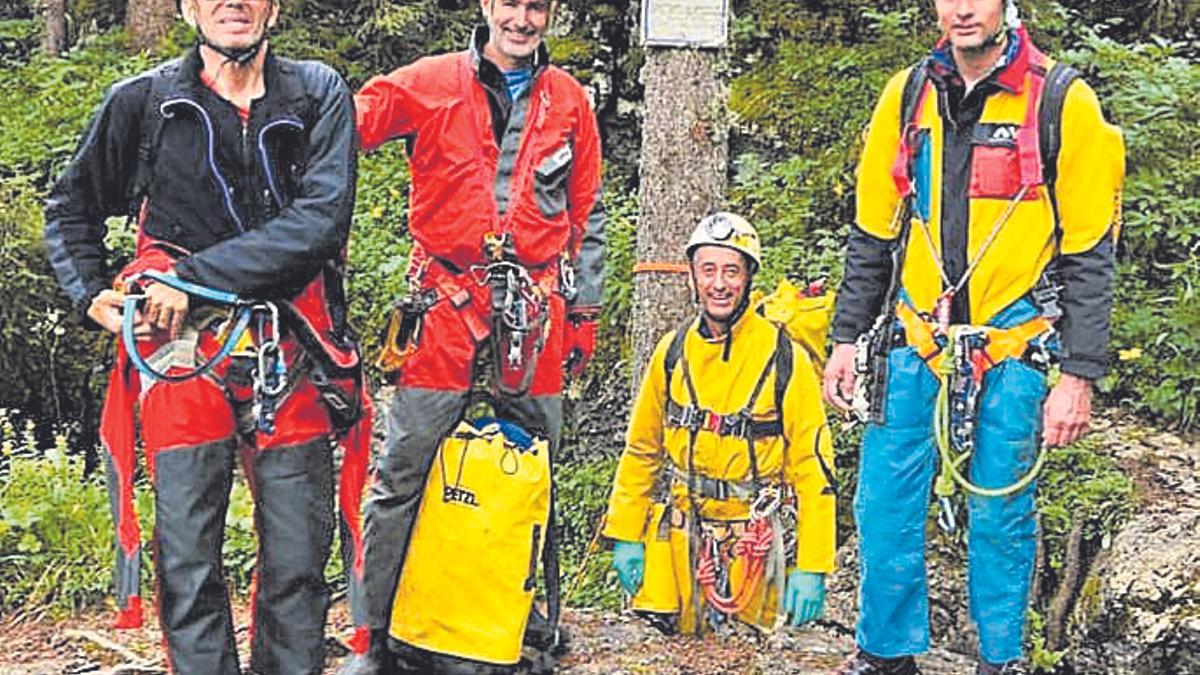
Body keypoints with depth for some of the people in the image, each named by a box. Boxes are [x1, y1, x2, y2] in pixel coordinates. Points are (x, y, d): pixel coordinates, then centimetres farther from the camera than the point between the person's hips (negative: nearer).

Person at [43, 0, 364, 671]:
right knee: (188, 568, 0)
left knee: (298, 565, 5)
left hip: (292, 358, 0)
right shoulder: (143, 100, 5)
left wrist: (191, 278, -14)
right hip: (182, 352, 0)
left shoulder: (320, 94, 3)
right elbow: (72, 206, 20)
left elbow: (322, 217, -11)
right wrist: (91, 294, 4)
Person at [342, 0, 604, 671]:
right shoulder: (431, 84, 3)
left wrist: (584, 311, 12)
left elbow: (586, 214, 16)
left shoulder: (570, 101, 12)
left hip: (536, 309, 2)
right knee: (402, 475, -3)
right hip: (448, 304, -2)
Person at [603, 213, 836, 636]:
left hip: (756, 533, -3)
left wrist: (811, 568, -12)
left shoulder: (785, 359, -9)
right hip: (682, 534, 3)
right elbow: (641, 449, 10)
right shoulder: (672, 353, 2)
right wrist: (626, 534, 5)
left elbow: (813, 469, -9)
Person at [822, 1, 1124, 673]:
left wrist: (1078, 377, -10)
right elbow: (871, 234, 12)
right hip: (915, 340, 3)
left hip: (1013, 348, -3)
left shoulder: (1063, 101, -5)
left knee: (1002, 515, 6)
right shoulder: (907, 95, 6)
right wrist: (847, 338, 9)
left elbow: (1088, 257, -6)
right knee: (885, 505, 5)